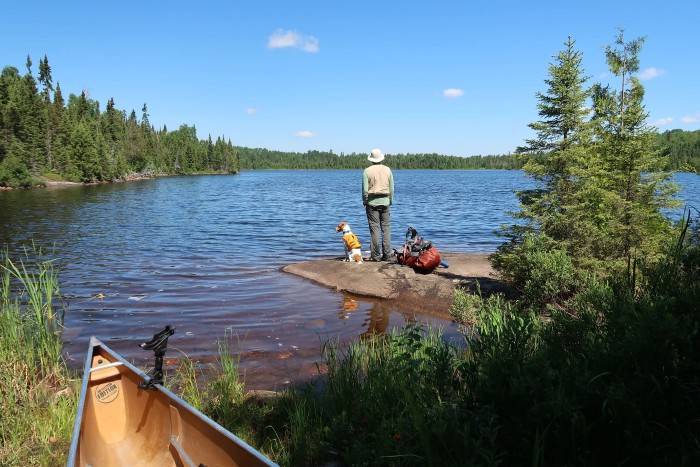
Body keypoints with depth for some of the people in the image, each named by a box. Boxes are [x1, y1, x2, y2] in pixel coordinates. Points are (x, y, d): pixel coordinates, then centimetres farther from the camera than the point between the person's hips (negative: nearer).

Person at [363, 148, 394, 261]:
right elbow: (392, 189, 5)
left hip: (372, 202, -2)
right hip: (385, 201, 2)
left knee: (374, 229, 0)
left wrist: (365, 202, 5)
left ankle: (375, 255, 2)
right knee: (386, 228, 6)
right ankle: (387, 255, 7)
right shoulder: (387, 170, 4)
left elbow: (365, 190, -8)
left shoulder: (367, 171, -5)